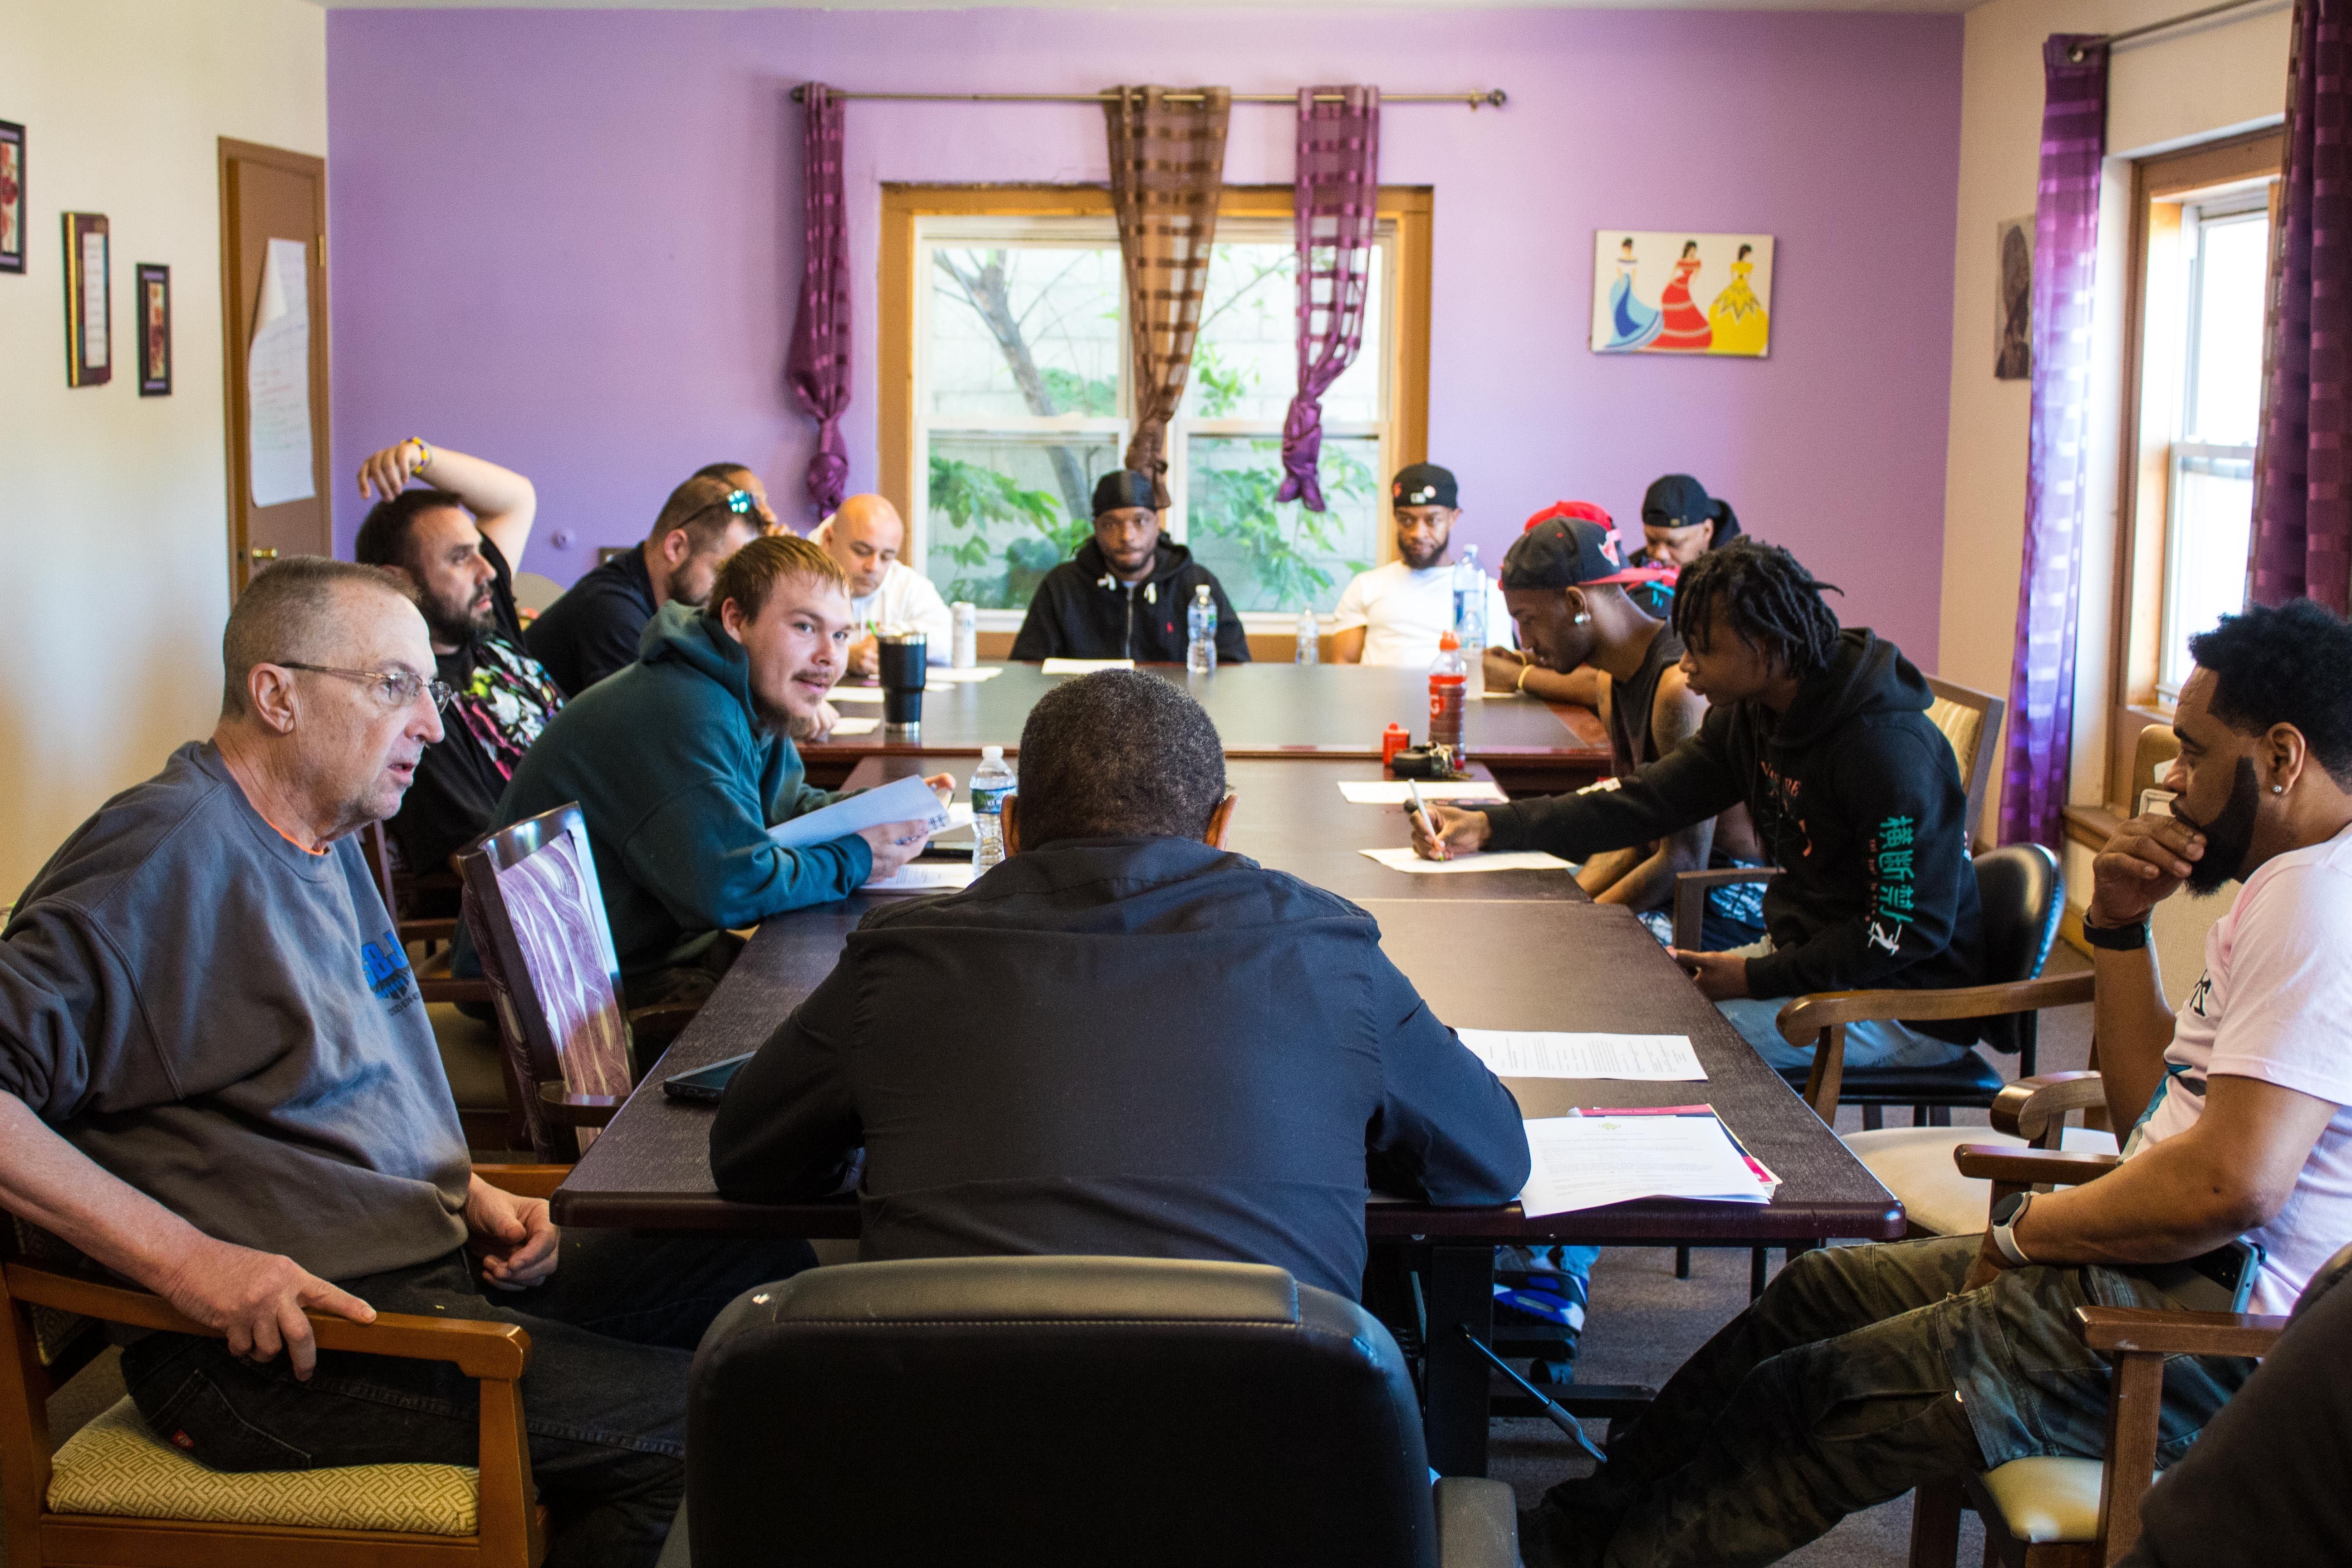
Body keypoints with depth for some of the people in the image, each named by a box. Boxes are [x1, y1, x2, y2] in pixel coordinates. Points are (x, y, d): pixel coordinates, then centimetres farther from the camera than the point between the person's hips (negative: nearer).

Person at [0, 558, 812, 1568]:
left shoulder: (327, 841, 17)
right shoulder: (166, 850, -15)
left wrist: (472, 1196, 11)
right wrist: (187, 1259, -26)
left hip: (437, 1259, 10)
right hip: (279, 1334, -10)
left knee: (768, 1267, 6)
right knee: (692, 1417, -22)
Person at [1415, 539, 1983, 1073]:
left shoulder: (1887, 751, -25)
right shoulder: (1748, 716, 3)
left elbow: (1909, 931, -23)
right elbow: (1646, 801, 3)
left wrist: (1758, 978, -20)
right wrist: (1488, 827, -6)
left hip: (1905, 1006, -9)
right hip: (1802, 953, 9)